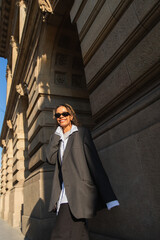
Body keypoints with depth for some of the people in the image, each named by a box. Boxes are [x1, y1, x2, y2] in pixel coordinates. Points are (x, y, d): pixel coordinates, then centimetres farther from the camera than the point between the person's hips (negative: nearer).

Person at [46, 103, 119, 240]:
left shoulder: (82, 133, 0)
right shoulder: (58, 139, 17)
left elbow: (95, 163, -7)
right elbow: (51, 159, 0)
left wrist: (109, 197, -12)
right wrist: (57, 133, 2)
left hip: (78, 193, -6)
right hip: (64, 196, 6)